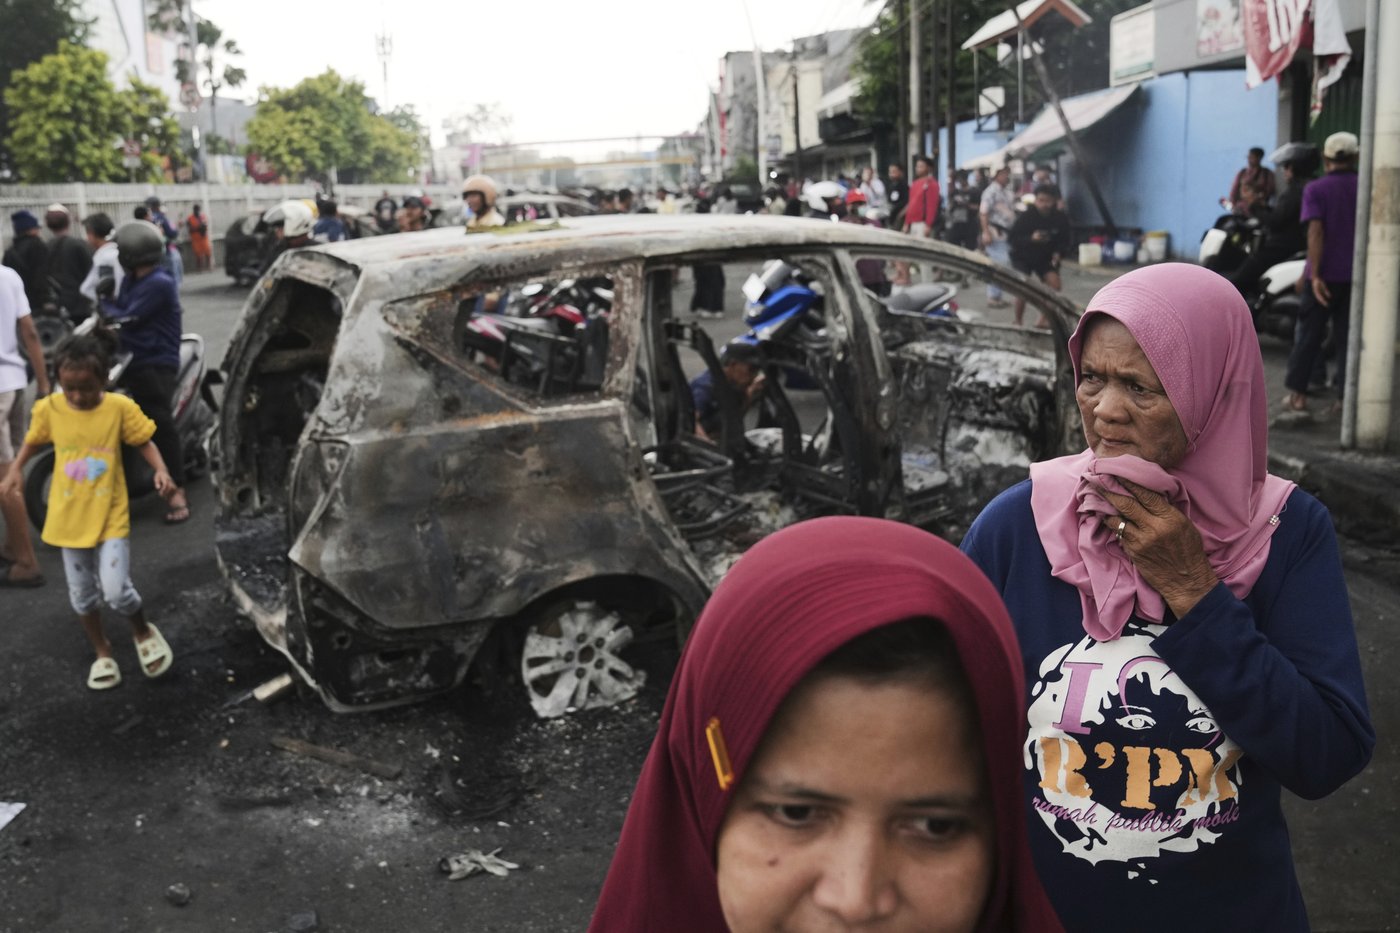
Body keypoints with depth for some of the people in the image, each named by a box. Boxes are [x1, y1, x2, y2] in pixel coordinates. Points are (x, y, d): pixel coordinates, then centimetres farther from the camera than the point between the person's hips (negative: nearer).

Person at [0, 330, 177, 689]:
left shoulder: (120, 407, -13)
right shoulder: (49, 409, -6)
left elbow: (143, 442, -2)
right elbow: (34, 441, 13)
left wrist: (160, 470, -17)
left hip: (110, 516, -3)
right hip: (69, 519, 3)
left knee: (116, 591, -11)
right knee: (82, 595, 13)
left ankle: (144, 633, 19)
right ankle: (102, 653, 33)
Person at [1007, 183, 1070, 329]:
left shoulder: (1060, 218, -10)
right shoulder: (1025, 216, -19)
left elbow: (1064, 241, 2)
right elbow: (1012, 238, -18)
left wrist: (1058, 252, -19)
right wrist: (1031, 239, -33)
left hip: (1046, 258, 3)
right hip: (1023, 257, -3)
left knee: (1054, 284, -14)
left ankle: (1044, 319, 1)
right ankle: (1017, 322, 0)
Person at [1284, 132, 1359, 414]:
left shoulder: (1316, 189, -6)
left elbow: (1316, 232, -16)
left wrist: (1315, 274, -17)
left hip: (1325, 274, -3)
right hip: (1356, 276, 3)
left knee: (1309, 335, 5)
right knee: (1348, 338, 7)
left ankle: (1297, 393, 5)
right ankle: (1347, 398, 7)